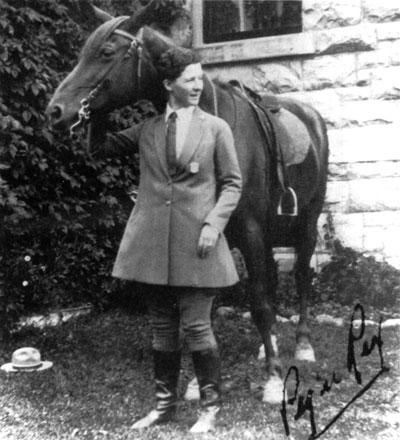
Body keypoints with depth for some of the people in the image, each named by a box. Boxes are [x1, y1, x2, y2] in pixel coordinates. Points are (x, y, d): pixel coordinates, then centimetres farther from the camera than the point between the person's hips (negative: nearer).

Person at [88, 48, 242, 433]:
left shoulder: (216, 128, 2)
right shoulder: (147, 130, 10)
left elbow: (232, 183, 1)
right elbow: (101, 147, 17)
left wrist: (214, 223, -11)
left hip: (196, 241, -3)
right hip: (154, 240, 3)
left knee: (196, 326, -1)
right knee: (161, 326, 12)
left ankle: (210, 407, 17)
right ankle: (164, 403, 26)